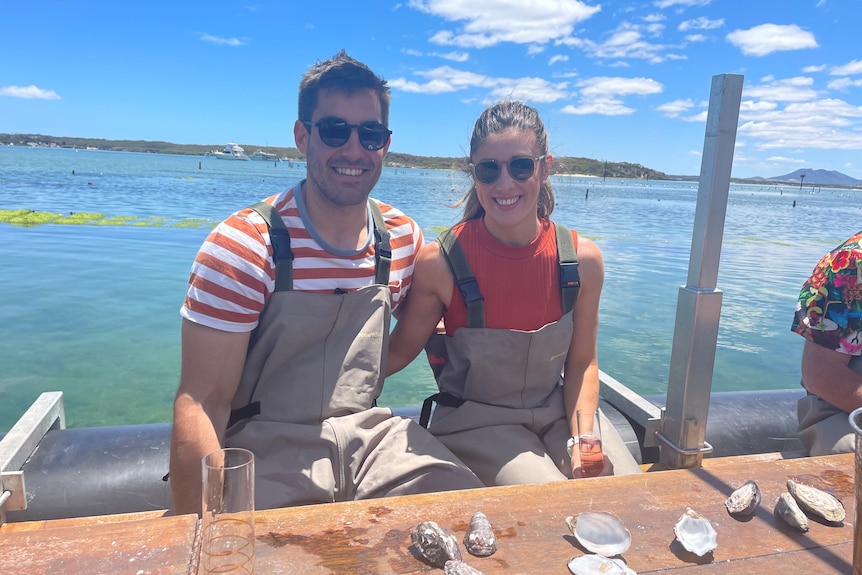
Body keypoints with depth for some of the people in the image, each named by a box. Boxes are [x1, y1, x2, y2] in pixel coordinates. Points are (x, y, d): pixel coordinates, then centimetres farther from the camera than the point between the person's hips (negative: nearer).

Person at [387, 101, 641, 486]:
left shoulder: (582, 259, -9)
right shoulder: (440, 263, -18)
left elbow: (581, 362, 0)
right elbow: (399, 352, -9)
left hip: (557, 411, 4)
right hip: (476, 422, -3)